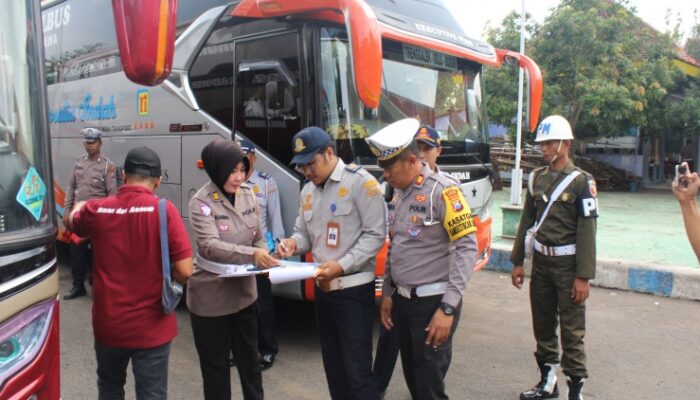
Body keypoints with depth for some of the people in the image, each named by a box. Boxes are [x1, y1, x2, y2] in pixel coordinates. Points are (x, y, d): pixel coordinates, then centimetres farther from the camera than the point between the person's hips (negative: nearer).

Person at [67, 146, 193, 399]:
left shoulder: (96, 210, -6)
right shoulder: (164, 210, -16)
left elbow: (73, 223, 19)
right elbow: (185, 271, -19)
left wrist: (79, 207, 42)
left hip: (108, 323, 3)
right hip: (151, 326, -3)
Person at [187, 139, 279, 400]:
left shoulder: (247, 194, 0)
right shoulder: (202, 202, -16)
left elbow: (259, 238, 6)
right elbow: (210, 246, -28)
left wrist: (263, 257, -15)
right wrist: (251, 254, -40)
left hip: (244, 292, 5)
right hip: (211, 297, -5)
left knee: (249, 360, 21)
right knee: (216, 366, 11)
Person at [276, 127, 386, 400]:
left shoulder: (360, 182, -12)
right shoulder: (308, 190, 11)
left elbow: (375, 235, -14)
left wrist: (342, 266, -23)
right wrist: (293, 243, -7)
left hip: (354, 289, -7)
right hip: (322, 288, 8)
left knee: (357, 371, -3)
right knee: (333, 366, 19)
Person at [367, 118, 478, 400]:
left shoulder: (442, 191, -16)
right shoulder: (398, 194, 9)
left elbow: (466, 248, -20)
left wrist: (448, 307, -22)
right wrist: (387, 292, 16)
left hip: (433, 302, -8)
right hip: (403, 300, 8)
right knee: (411, 375, 18)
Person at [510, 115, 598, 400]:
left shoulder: (581, 181, -9)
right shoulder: (537, 178, 7)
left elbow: (587, 231, -12)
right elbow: (527, 221, 10)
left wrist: (583, 276, -15)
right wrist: (517, 262, 9)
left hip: (568, 263, -5)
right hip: (541, 260, 6)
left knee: (572, 330, 1)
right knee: (542, 326, 14)